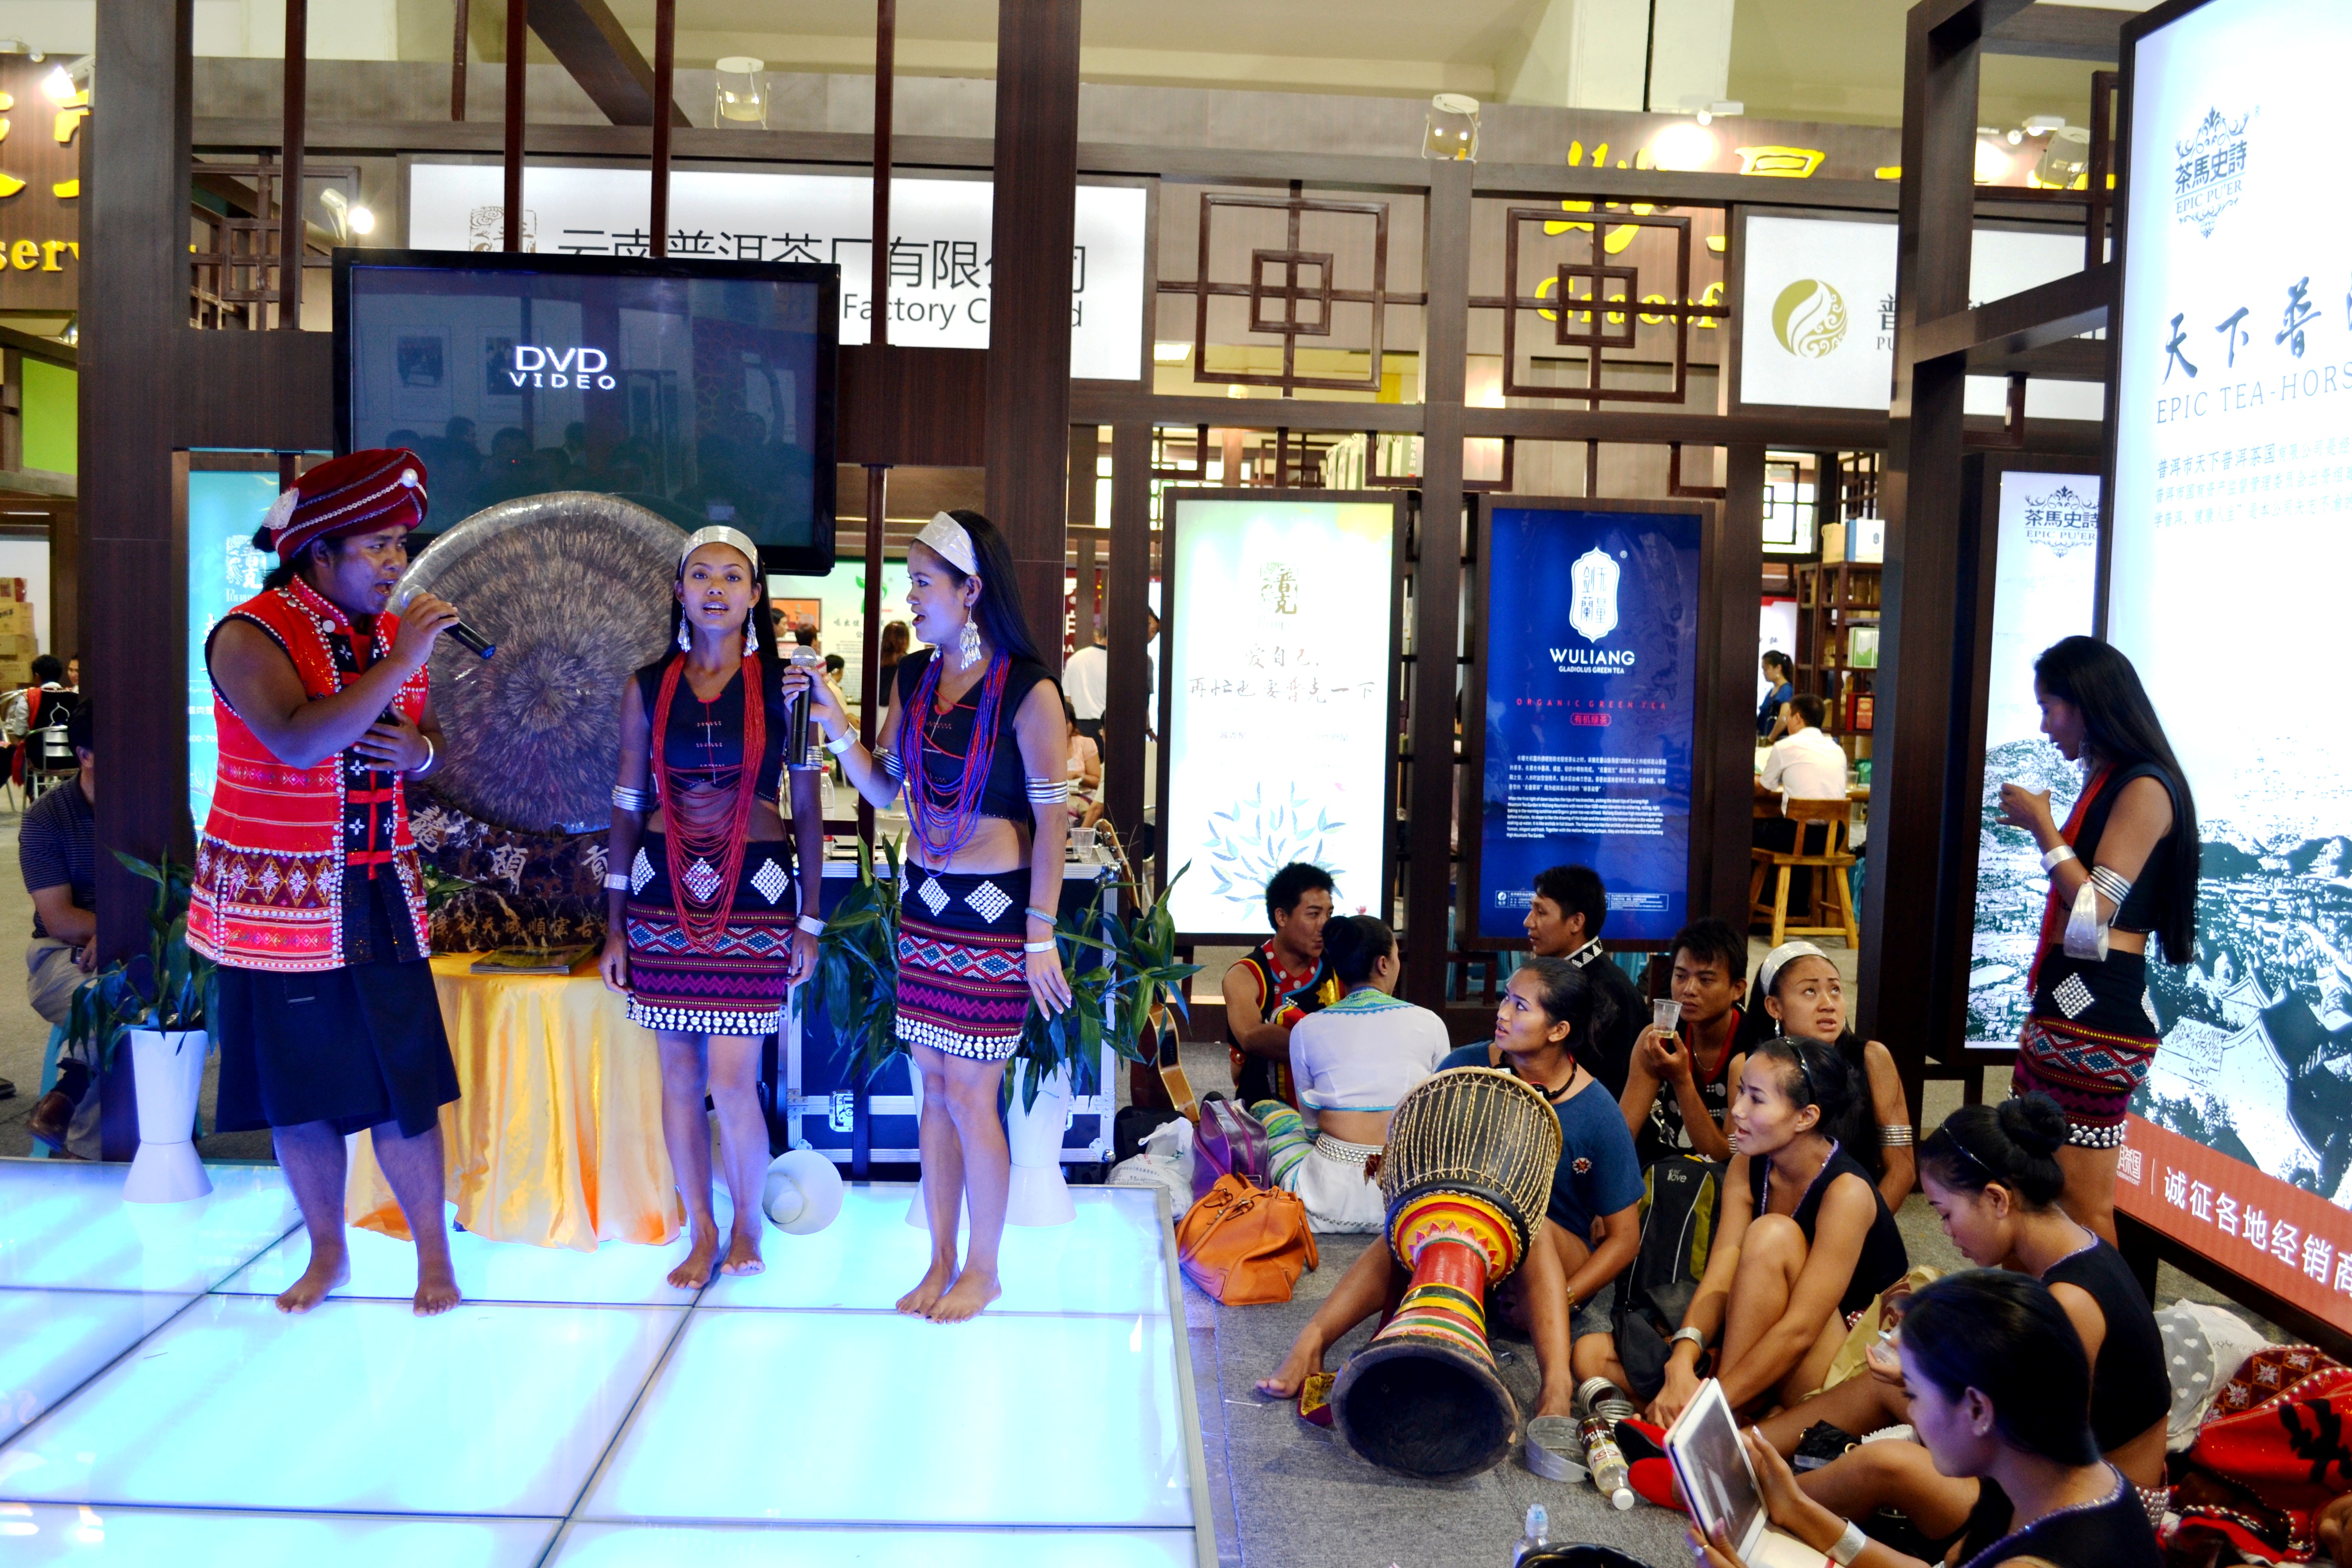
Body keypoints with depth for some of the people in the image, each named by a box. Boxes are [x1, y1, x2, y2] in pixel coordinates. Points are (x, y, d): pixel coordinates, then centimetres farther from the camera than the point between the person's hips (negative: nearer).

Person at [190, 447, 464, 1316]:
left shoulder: (391, 631, 7)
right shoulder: (250, 635, -12)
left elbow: (428, 739, 17)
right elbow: (301, 741, -29)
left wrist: (418, 749, -6)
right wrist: (396, 664, -27)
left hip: (381, 897, 4)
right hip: (279, 902, -4)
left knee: (405, 1081, 1)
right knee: (299, 1087, 7)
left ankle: (433, 1254, 14)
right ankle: (326, 1253, 25)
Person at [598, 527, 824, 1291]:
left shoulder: (784, 686, 1)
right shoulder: (648, 688, 6)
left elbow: (808, 810, 3)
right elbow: (627, 805, 9)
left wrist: (809, 921, 0)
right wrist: (615, 924, 8)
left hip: (754, 890, -2)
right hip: (664, 887, 3)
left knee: (732, 1078, -5)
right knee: (678, 1074, 7)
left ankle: (747, 1225, 18)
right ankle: (700, 1231, 23)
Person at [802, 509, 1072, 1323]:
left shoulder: (1027, 690, -13)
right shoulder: (913, 680, 7)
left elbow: (1052, 818, -12)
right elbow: (882, 788, 11)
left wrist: (1041, 936, -13)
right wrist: (835, 724, -5)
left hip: (995, 909, -6)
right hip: (924, 901, 6)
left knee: (969, 1094, 0)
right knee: (934, 1087, 12)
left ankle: (982, 1269, 18)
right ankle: (941, 1261, 25)